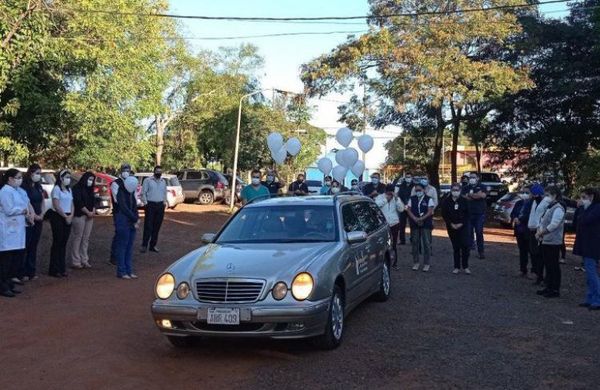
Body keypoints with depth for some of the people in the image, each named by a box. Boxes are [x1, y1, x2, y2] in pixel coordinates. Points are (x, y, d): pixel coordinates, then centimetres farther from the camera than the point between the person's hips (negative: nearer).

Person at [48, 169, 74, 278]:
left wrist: (70, 216, -3)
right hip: (57, 217, -7)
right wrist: (65, 216, -11)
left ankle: (62, 268, 13)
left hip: (68, 218, 7)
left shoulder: (69, 190, 14)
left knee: (64, 243, 8)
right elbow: (56, 206, -14)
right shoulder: (56, 189, -7)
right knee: (57, 242, -5)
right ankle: (54, 270, 0)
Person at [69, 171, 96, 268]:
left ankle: (84, 260, 10)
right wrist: (88, 212, -10)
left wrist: (93, 211, 0)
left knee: (86, 239, 6)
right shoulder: (77, 188, -5)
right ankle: (75, 261, -3)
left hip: (89, 216, 7)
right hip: (79, 216, -7)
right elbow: (78, 202, -12)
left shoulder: (89, 189, 19)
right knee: (77, 238, -5)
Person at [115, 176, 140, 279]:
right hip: (123, 222, -7)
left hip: (132, 223, 7)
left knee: (130, 247, 8)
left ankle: (129, 271, 13)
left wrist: (136, 219, -2)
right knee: (122, 247, -3)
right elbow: (124, 208, -16)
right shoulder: (121, 193, -9)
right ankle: (121, 272, 2)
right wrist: (136, 219, -12)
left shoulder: (131, 193, 13)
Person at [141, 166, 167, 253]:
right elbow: (143, 193, -3)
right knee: (148, 226, -7)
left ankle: (153, 245, 14)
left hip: (160, 205, 5)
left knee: (157, 226, 6)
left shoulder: (163, 181, 13)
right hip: (150, 205, -5)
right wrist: (145, 203, -9)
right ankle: (144, 245, -1)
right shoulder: (148, 180, -2)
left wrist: (164, 202, 9)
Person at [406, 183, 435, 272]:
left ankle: (426, 264, 4)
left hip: (426, 224, -3)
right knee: (415, 243, 6)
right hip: (414, 224, 3)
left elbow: (430, 211, -7)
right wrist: (415, 218, -13)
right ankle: (415, 263, 17)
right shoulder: (412, 199, 11)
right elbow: (409, 210, 3)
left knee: (426, 243, -3)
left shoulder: (429, 199, 1)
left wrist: (421, 219, -18)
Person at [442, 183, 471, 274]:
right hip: (451, 227, 1)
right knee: (456, 247, 5)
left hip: (463, 226, -1)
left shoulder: (464, 201, 0)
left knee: (465, 245, -8)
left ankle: (465, 267, 3)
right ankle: (457, 267, 12)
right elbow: (444, 214, 0)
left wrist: (461, 223, -11)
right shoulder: (446, 201, 1)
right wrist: (451, 224, -10)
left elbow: (467, 214, 1)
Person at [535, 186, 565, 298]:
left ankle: (555, 290, 4)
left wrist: (541, 233, -13)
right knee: (548, 266, 14)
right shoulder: (548, 208, 15)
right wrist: (539, 232, 1)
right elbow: (542, 222, 18)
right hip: (545, 241, 9)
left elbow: (553, 225, -22)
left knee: (554, 267, -2)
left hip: (553, 242, -9)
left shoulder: (558, 209, -14)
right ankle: (549, 287, 23)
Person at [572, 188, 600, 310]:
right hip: (585, 246, 10)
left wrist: (584, 207, -11)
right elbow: (576, 222, 13)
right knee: (590, 273, 12)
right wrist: (579, 208, 6)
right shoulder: (585, 208, 15)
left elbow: (585, 221, -23)